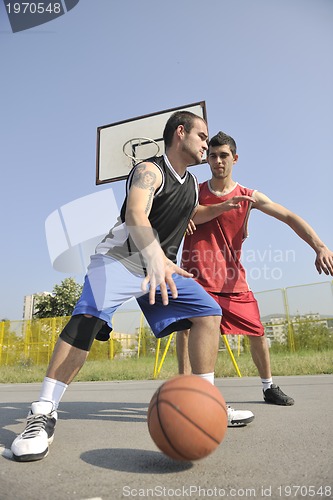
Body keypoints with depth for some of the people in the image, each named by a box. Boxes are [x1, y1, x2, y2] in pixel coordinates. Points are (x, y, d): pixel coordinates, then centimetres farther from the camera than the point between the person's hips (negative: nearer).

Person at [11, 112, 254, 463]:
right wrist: (156, 259, -54)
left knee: (209, 312, -4)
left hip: (162, 265, 7)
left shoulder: (192, 184, 12)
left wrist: (218, 209, 23)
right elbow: (135, 215, -38)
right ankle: (43, 412, -17)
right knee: (87, 317, -29)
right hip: (121, 257, -7)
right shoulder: (149, 171, -15)